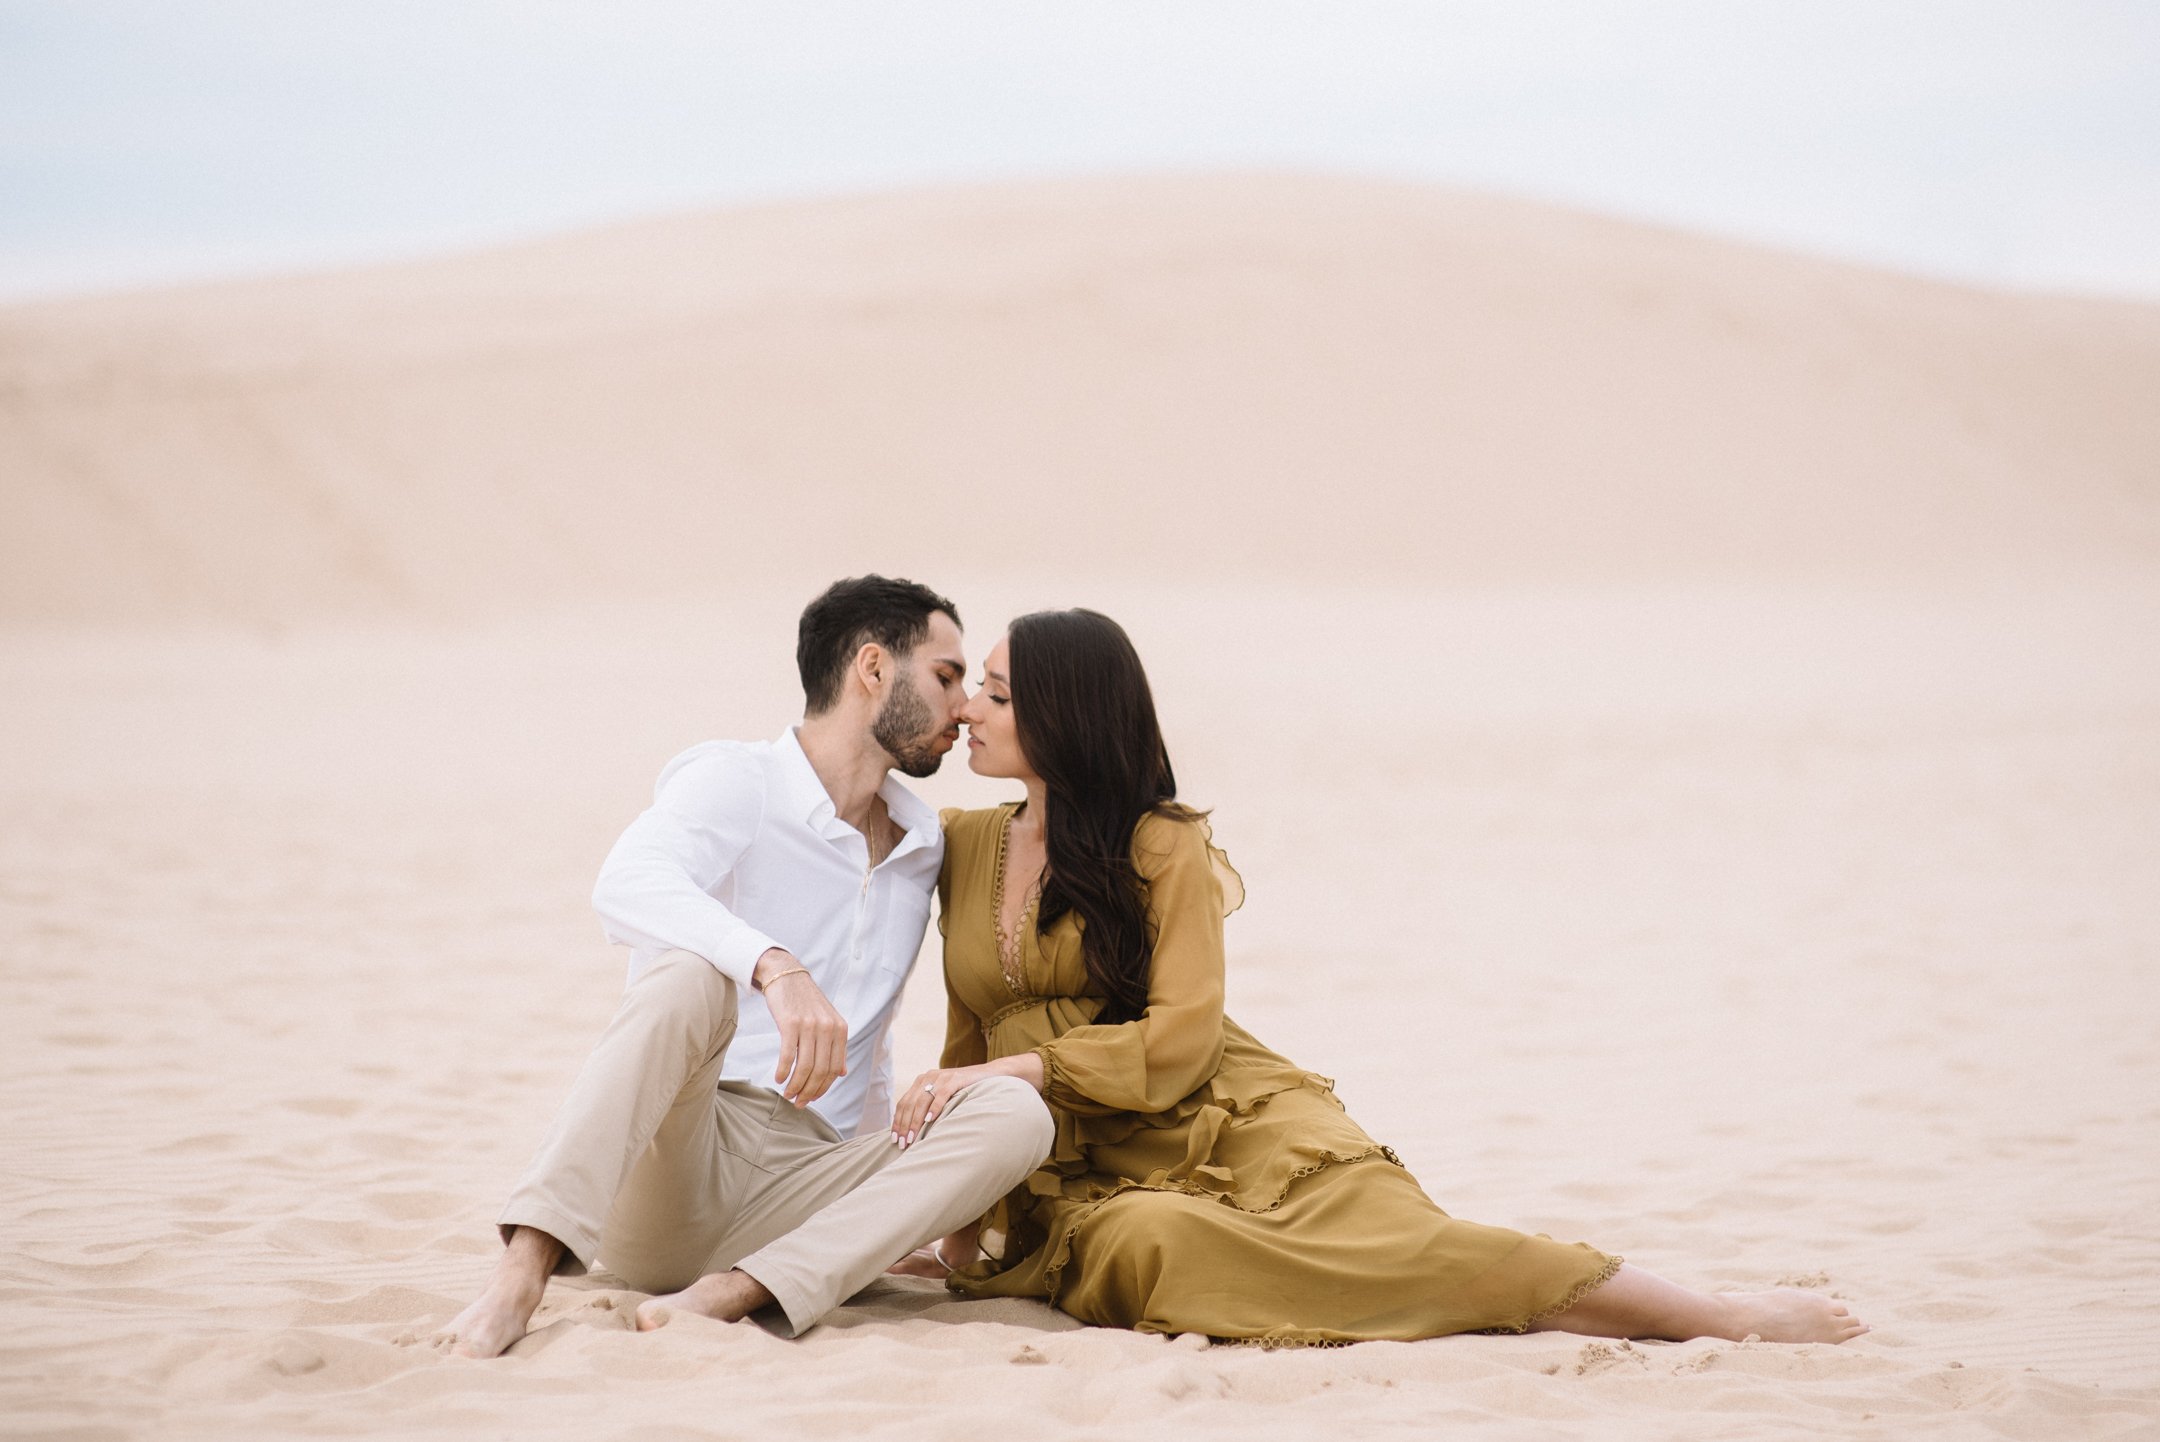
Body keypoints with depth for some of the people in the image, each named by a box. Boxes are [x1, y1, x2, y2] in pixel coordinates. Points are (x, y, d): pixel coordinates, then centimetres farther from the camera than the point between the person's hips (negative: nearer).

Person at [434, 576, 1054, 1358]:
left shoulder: (922, 844, 22)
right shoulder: (734, 781, 0)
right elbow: (628, 884, -23)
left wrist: (894, 1195, 24)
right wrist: (775, 967, -39)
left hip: (793, 1192, 5)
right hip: (663, 1174, -5)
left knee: (1014, 1110, -19)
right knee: (692, 976, -34)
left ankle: (728, 1295, -35)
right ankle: (522, 1277, -46)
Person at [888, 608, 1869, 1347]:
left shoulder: (1162, 846, 0)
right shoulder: (963, 848, 15)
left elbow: (1180, 1039, -10)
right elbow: (973, 1038, 22)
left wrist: (1013, 1069, -19)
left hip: (1228, 1126, -3)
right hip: (1087, 1175, 3)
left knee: (1390, 1239, -31)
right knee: (1157, 1242, -37)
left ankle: (1724, 1315, -30)